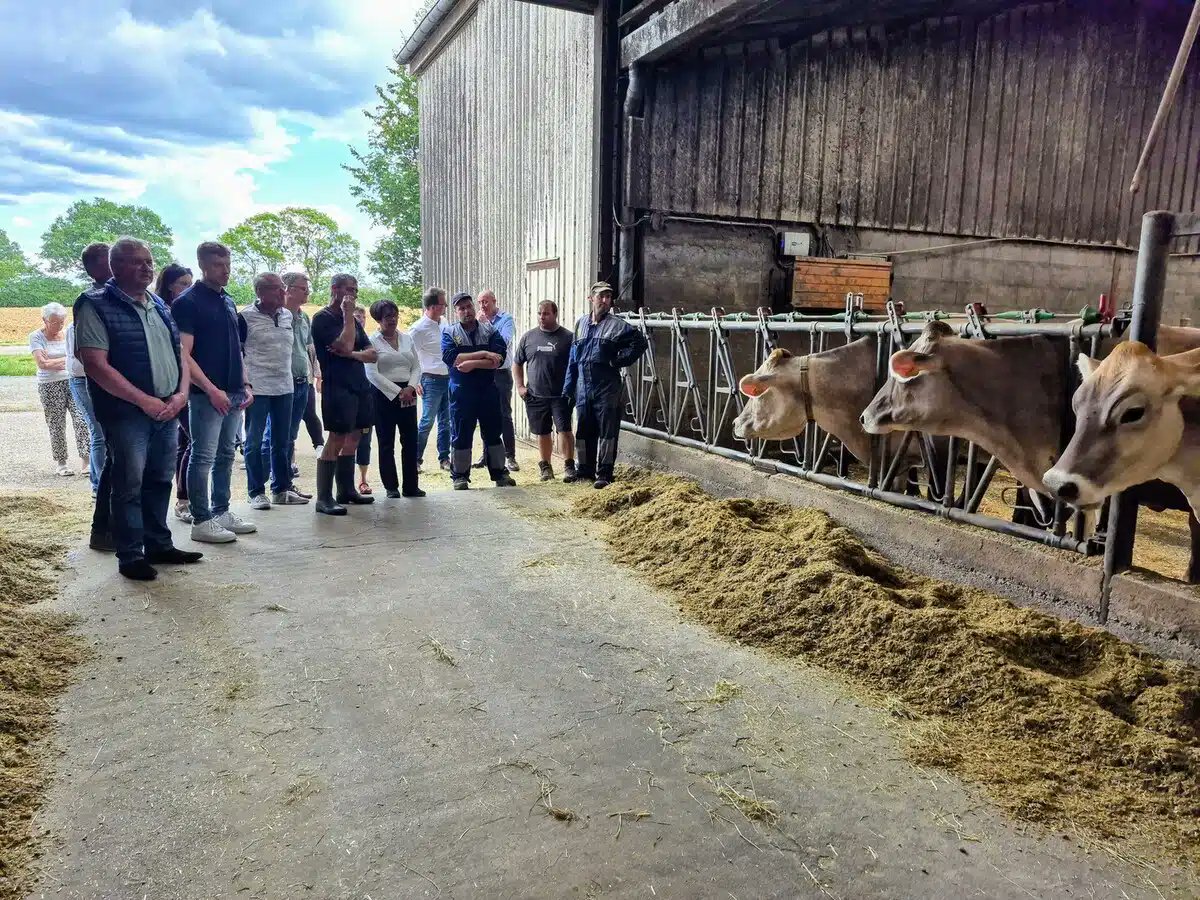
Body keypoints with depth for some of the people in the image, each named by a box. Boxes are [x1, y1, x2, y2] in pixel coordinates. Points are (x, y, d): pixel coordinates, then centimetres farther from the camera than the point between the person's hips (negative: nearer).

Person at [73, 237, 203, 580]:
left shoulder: (159, 305, 13)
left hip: (168, 410, 7)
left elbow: (179, 354, 15)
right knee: (129, 485, 0)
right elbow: (96, 366, -16)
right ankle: (130, 555, 10)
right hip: (127, 413, -6)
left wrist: (181, 394, -2)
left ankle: (159, 545, 25)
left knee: (160, 480, 13)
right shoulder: (97, 306, -8)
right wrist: (146, 401, -18)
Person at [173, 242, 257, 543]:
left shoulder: (228, 302, 15)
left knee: (226, 456, 13)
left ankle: (221, 511, 22)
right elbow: (183, 355, -14)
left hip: (234, 394, 7)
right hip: (207, 395, -7)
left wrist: (245, 384, 12)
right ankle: (201, 520, 5)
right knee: (203, 457, -2)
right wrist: (212, 389, -18)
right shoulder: (188, 302, -8)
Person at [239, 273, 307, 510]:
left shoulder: (287, 316, 10)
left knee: (282, 441, 11)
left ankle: (281, 490, 21)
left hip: (285, 386, 6)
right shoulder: (245, 317, -8)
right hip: (257, 388, -6)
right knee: (254, 442, 2)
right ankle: (256, 492, 10)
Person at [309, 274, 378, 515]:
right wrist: (348, 314, -10)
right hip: (337, 387, -8)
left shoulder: (352, 320, 19)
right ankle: (324, 498, -9)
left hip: (360, 386, 8)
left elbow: (372, 355, 11)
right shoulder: (322, 319, -4)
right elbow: (345, 345, -19)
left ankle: (346, 490, 20)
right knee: (336, 440, -11)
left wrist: (352, 354, -9)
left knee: (353, 439, 11)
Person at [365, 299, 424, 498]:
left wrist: (410, 388, -8)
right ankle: (391, 487, 9)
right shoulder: (372, 341, -3)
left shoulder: (407, 339, 12)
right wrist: (397, 392, -15)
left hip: (408, 394, 4)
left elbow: (416, 367, 11)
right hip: (384, 395, -4)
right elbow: (372, 373, -11)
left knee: (410, 441, 4)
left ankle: (410, 486, 11)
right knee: (386, 442, 2)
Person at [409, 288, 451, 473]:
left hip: (447, 378, 7)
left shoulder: (443, 324, 9)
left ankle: (444, 459, 18)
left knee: (445, 421, 10)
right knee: (427, 422, -4)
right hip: (432, 380, -7)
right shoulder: (419, 328, -12)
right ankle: (415, 459, 7)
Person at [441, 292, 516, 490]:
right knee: (461, 434, 4)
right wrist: (483, 354, -17)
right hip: (461, 391, -1)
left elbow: (498, 359, -9)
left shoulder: (490, 331, 5)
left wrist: (472, 363, -18)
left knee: (493, 433, 9)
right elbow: (450, 358, -16)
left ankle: (499, 473, 19)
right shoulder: (449, 333, 2)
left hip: (488, 390, 1)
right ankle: (460, 476, 15)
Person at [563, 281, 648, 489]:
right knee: (583, 431, 13)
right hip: (583, 388, 5)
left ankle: (604, 472, 7)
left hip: (607, 388, -5)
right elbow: (573, 358, 13)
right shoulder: (581, 323, 10)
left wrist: (618, 361, -8)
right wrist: (568, 387, 11)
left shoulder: (618, 326, -4)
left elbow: (639, 342, -5)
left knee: (607, 431, -1)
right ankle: (585, 469, 26)